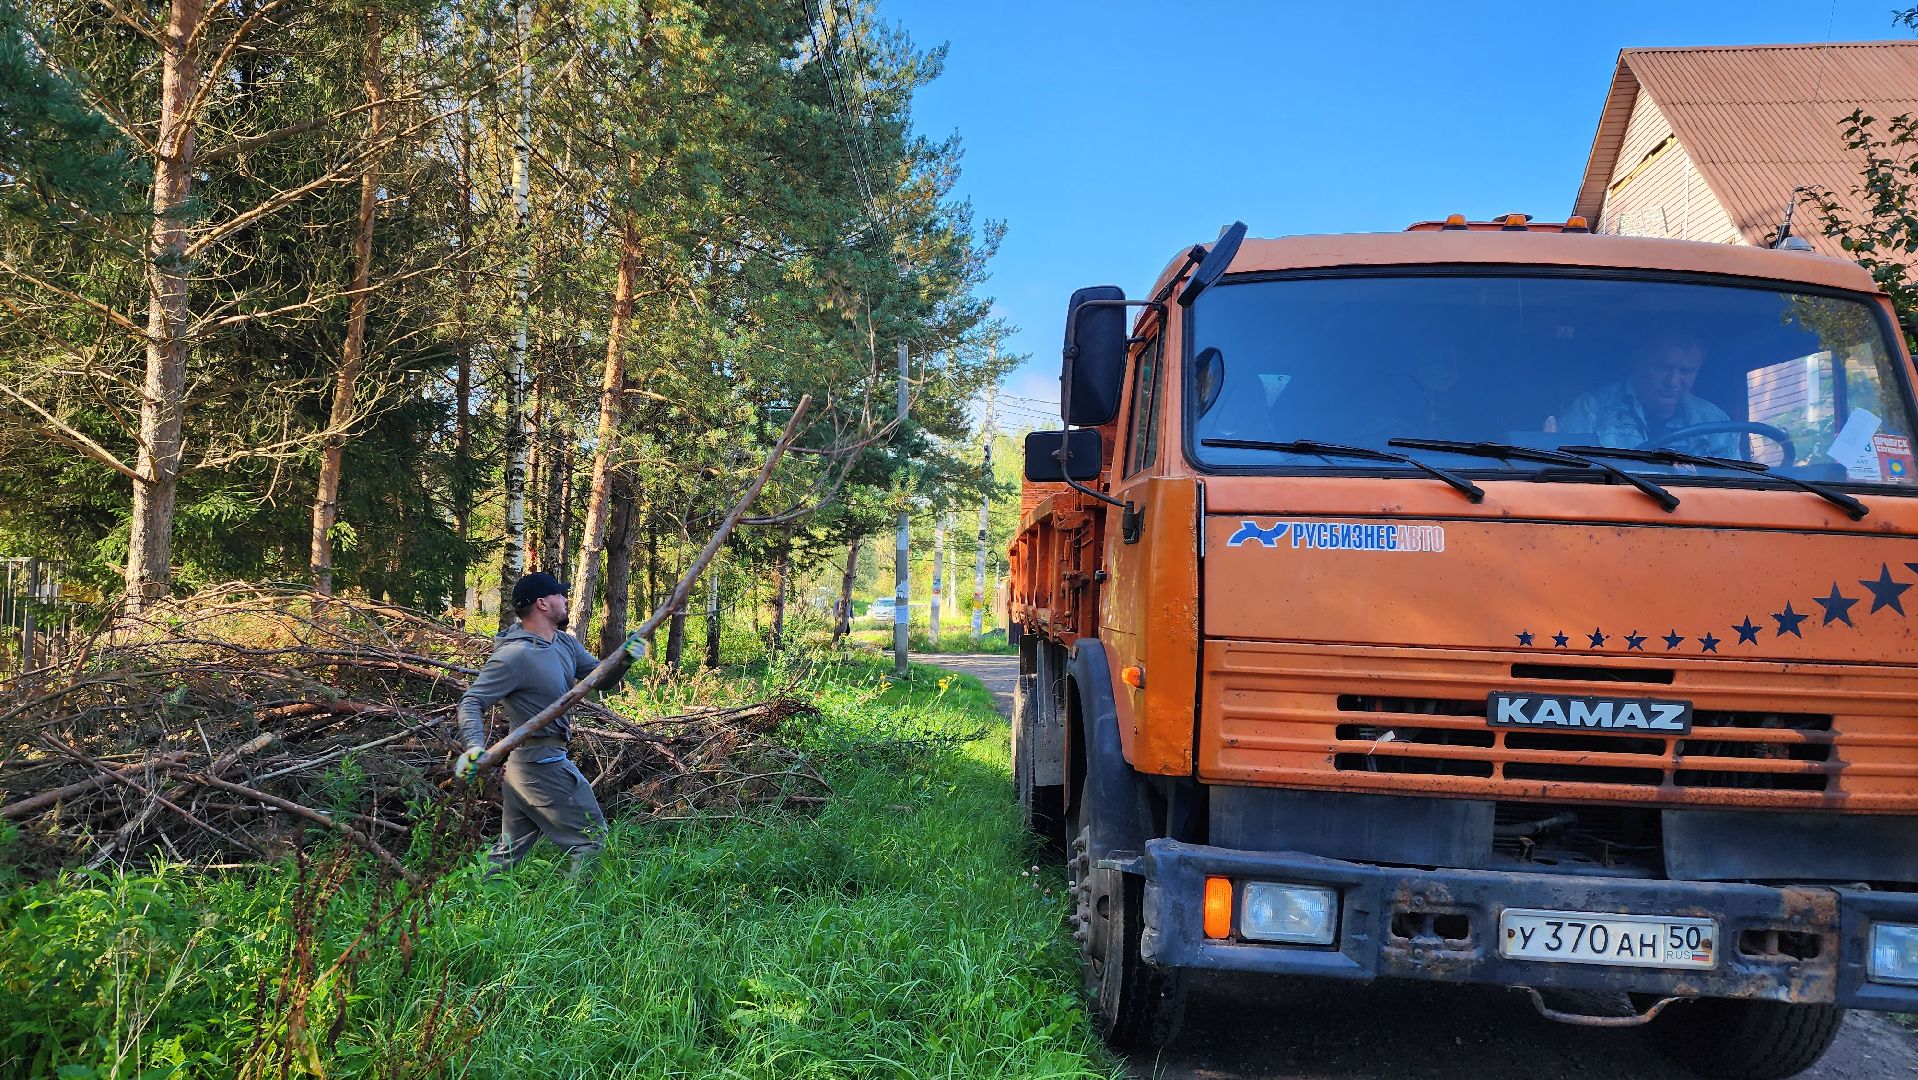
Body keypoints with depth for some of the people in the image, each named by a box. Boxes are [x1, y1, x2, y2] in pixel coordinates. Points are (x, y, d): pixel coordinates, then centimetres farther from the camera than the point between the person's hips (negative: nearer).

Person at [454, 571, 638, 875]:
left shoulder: (565, 644, 8)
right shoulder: (514, 656, -19)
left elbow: (600, 679, 9)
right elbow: (471, 702, -21)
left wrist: (624, 660, -11)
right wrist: (475, 746, -37)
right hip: (543, 767, -9)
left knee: (509, 852, 16)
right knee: (591, 838, 1)